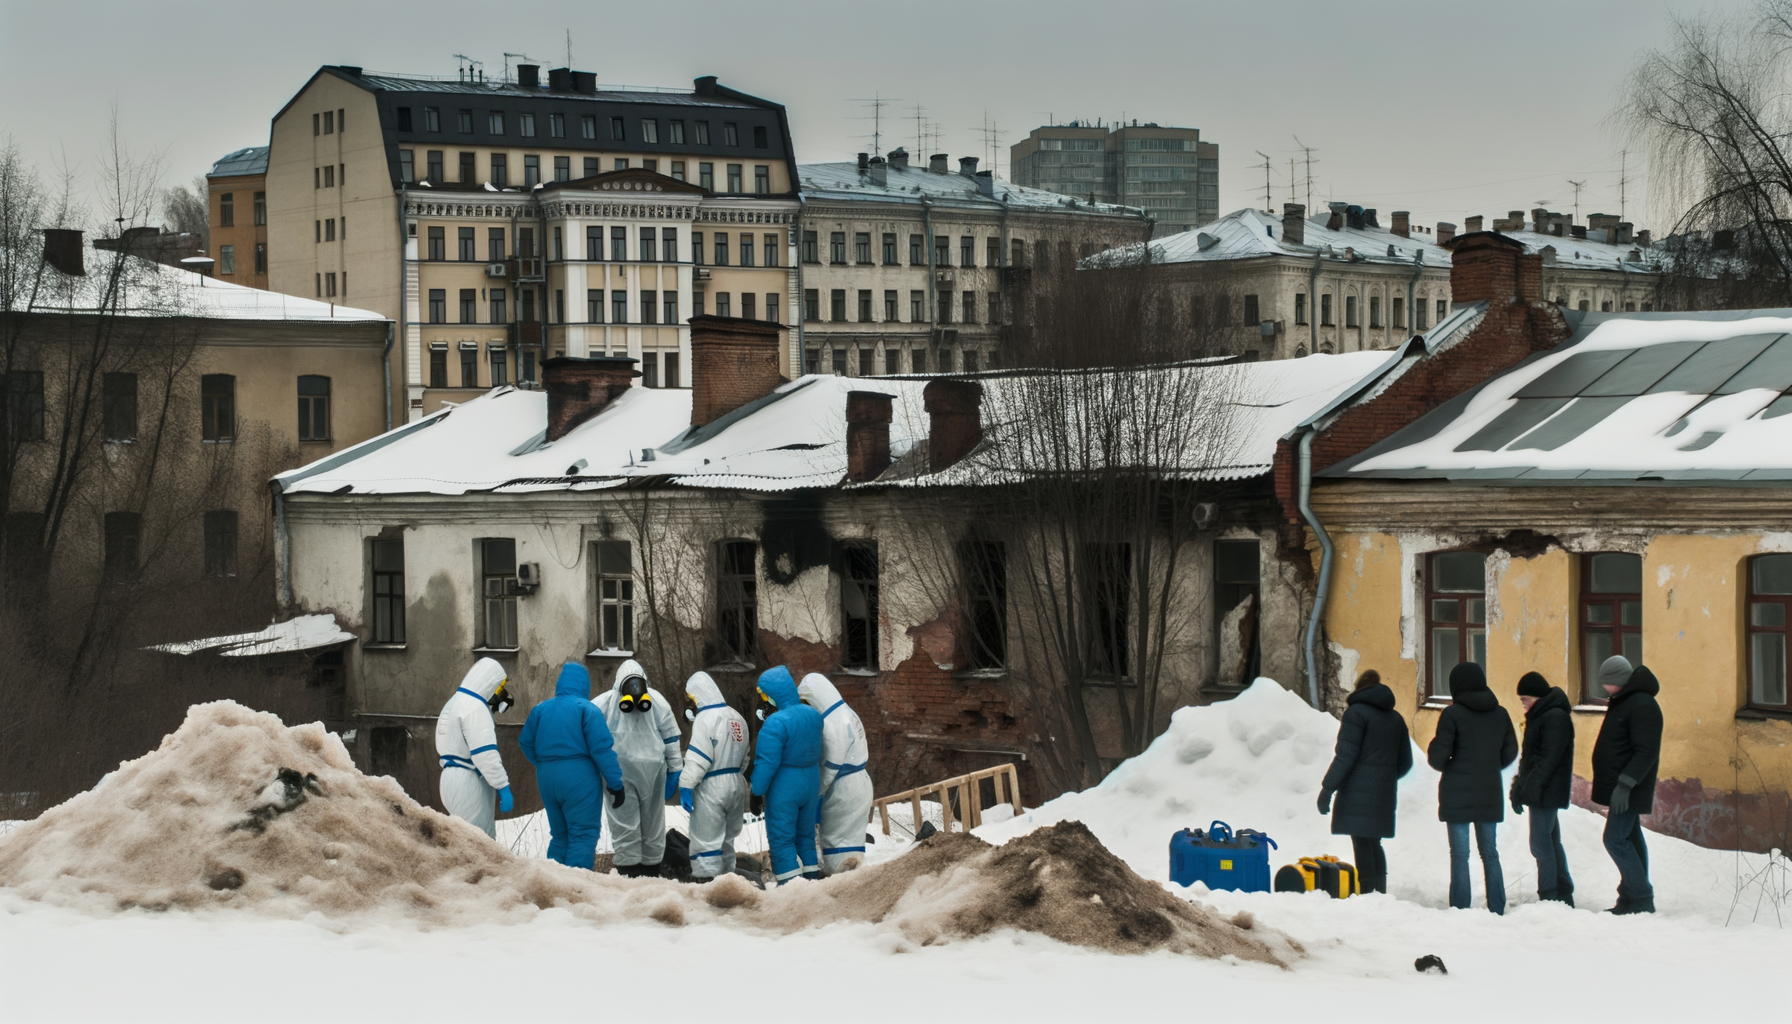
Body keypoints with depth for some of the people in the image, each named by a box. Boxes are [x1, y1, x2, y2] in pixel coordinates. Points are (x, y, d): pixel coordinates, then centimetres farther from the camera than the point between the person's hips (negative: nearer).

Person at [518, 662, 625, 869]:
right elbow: (603, 750, -13)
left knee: (559, 835, 17)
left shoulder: (540, 709, 9)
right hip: (579, 780, -6)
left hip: (547, 781, 6)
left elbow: (525, 743, 14)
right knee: (583, 836, -2)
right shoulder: (586, 709, -8)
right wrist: (615, 784, -9)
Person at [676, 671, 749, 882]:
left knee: (706, 841, -5)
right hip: (736, 784, 8)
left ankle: (705, 880, -8)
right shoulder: (737, 718, 10)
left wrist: (686, 785, -20)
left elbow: (697, 758, -21)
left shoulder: (705, 718, -15)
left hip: (712, 788, -8)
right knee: (726, 839, 18)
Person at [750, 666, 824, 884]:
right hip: (811, 785, 7)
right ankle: (812, 879, 22)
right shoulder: (813, 716, 1)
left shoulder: (775, 723, -23)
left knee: (781, 840, 3)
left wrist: (756, 791, -13)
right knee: (806, 835, 19)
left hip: (784, 788, -7)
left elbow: (767, 762, -22)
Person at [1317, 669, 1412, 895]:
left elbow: (1346, 755, -12)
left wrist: (1327, 787, -12)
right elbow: (1405, 762, 18)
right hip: (1384, 793, 7)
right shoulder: (1395, 718, 17)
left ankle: (1367, 893, -13)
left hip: (1358, 791, -7)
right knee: (1374, 843, 15)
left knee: (1362, 844, -8)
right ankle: (1381, 893, 14)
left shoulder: (1356, 712, -4)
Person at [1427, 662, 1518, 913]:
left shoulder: (1452, 714, -11)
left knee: (1460, 854, 0)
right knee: (1490, 853, 13)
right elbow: (1510, 752, 11)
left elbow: (1438, 756, -12)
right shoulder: (1500, 714, 5)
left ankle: (1460, 910, -2)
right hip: (1489, 794, 5)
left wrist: (1446, 766, 10)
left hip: (1458, 793, -5)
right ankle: (1497, 909, 13)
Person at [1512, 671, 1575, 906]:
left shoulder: (1555, 718, -16)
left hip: (1546, 793, -10)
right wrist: (1519, 786, 11)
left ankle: (1549, 898, -8)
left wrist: (1527, 789, -22)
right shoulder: (1540, 715, 16)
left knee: (1541, 845, -9)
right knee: (1552, 843, 14)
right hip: (1543, 793, 10)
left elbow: (1549, 759, -21)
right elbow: (1529, 755, 19)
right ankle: (1564, 896, 20)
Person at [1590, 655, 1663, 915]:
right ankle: (1631, 900, 16)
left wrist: (1625, 784, -29)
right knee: (1629, 840, 12)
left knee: (1616, 839, -12)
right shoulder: (1622, 702, 14)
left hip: (1628, 790, -10)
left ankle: (1642, 900, -8)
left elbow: (1646, 752, -24)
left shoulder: (1642, 706, -18)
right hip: (1620, 788, 10)